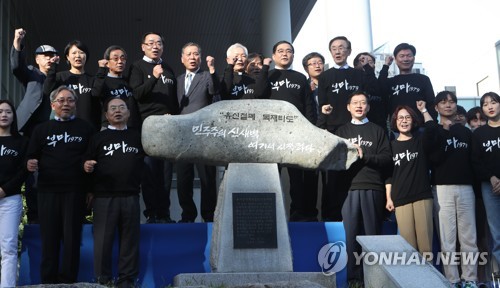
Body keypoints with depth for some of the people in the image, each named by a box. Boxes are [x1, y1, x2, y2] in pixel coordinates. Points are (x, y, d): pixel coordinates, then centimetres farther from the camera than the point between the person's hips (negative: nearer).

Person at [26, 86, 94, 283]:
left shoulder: (85, 128, 9)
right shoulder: (42, 129, 13)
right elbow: (31, 157, 13)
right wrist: (30, 164, -8)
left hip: (75, 191, -1)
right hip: (48, 190, 2)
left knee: (72, 237, 0)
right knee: (49, 237, 4)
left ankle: (68, 281, 6)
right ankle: (48, 281, 10)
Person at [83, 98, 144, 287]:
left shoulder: (138, 136, 16)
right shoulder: (98, 138, 12)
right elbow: (87, 163, 9)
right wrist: (87, 166, -12)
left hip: (131, 196, 1)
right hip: (104, 197, -1)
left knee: (130, 240, 4)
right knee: (103, 240, 0)